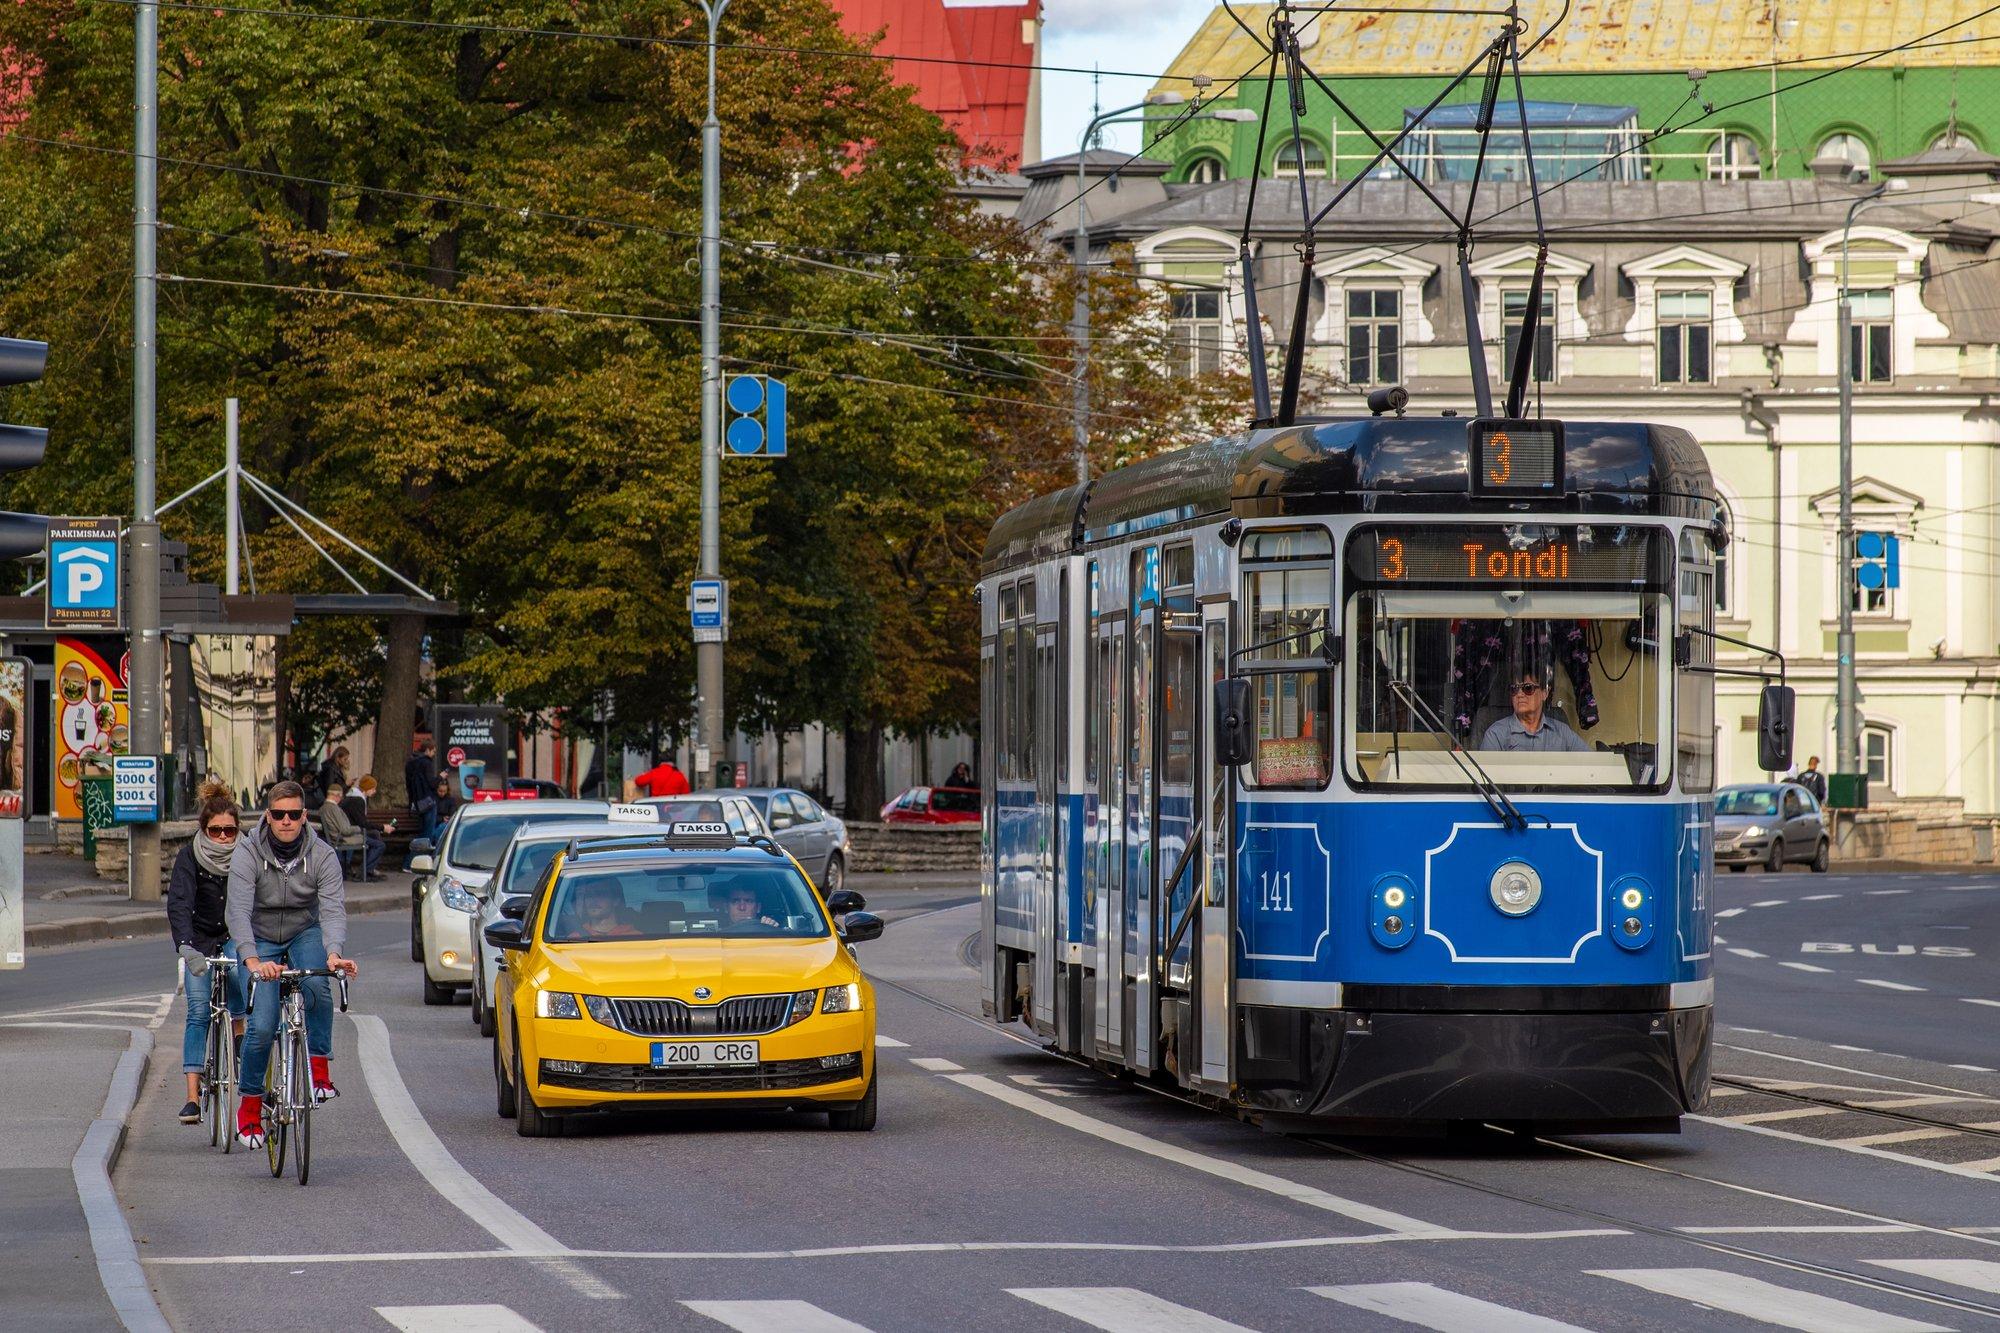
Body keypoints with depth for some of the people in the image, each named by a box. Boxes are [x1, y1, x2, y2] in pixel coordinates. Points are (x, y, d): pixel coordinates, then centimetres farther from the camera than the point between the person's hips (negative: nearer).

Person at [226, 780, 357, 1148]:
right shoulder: (248, 853, -19)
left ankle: (320, 1070, -20)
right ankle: (249, 1107, 6)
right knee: (262, 1025, -14)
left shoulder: (322, 855, -15)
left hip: (305, 935, 1)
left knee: (317, 984, -33)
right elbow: (238, 910, -30)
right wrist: (252, 960, -46)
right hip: (261, 941, -1)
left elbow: (333, 909, -24)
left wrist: (333, 952, -45)